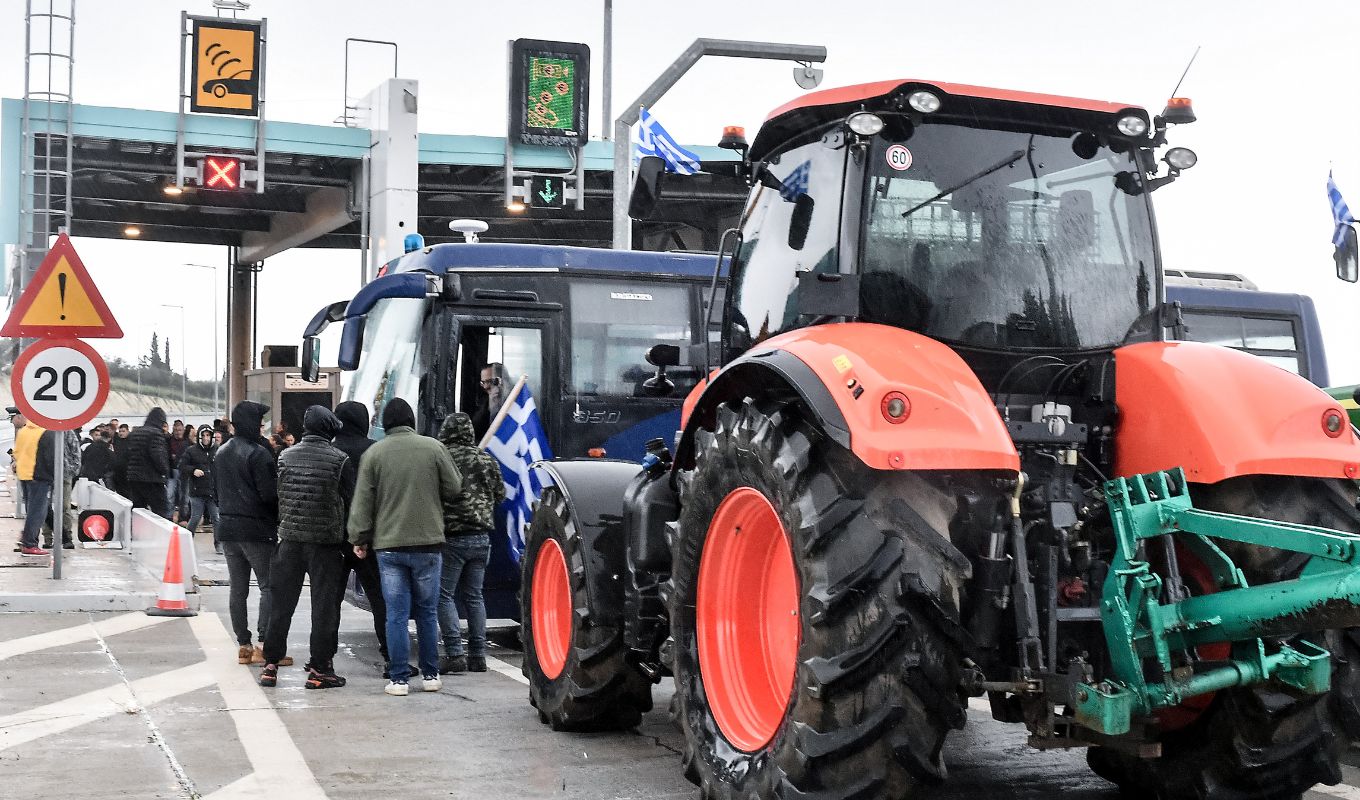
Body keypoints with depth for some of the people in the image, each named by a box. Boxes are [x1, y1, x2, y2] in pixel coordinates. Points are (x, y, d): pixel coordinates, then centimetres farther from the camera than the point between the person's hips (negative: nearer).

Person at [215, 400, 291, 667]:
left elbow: (216, 491, 18)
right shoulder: (258, 453, -14)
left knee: (238, 590, 10)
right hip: (257, 530, -8)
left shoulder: (221, 453, 12)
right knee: (269, 587, -2)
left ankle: (243, 646, 12)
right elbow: (270, 494, -17)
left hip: (227, 529, 8)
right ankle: (264, 645, -7)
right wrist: (277, 520, -1)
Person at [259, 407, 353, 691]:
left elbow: (278, 497, 8)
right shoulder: (339, 459, -7)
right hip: (326, 540, -3)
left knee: (281, 604, 10)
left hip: (289, 539, 3)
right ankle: (319, 669, 4)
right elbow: (350, 500, -4)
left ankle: (270, 665, 13)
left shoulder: (286, 456, 4)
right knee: (324, 605, 3)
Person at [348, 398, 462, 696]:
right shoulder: (433, 448, -2)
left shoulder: (373, 453, -1)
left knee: (396, 614, 3)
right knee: (427, 612, 12)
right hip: (427, 542, 0)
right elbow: (453, 489, 3)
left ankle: (399, 679, 3)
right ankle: (431, 675, 16)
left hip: (388, 545, 0)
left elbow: (362, 502, 0)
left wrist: (360, 539, 8)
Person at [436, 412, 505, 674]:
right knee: (474, 596, 13)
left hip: (451, 537, -5)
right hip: (481, 537, 5)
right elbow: (500, 494, 14)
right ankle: (478, 655, 12)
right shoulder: (486, 459, 6)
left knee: (445, 596, 1)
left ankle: (454, 654, -7)